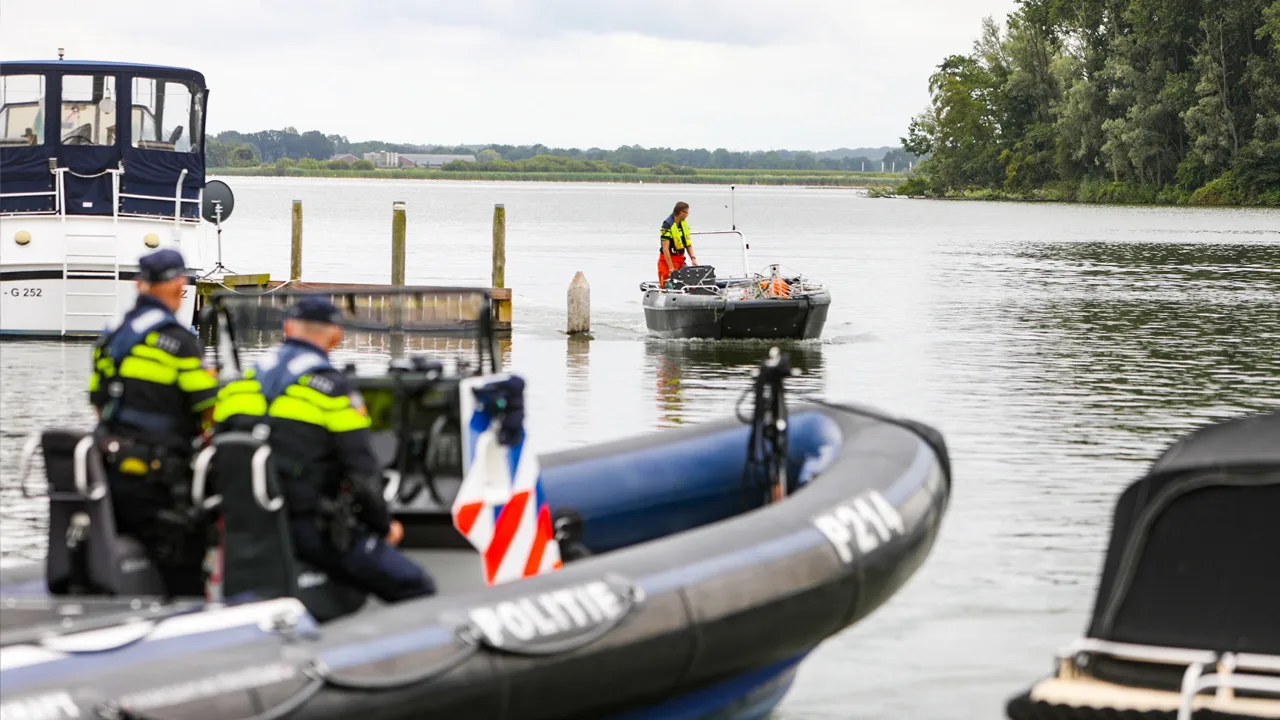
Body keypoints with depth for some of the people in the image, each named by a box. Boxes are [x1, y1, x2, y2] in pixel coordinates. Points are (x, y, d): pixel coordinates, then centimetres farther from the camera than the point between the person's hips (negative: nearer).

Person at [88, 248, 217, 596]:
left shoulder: (111, 339, 11)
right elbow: (210, 410, -11)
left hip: (111, 466, 8)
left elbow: (99, 403, 16)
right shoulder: (178, 340, -12)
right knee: (182, 567, -5)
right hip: (156, 475, -8)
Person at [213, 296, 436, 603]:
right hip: (313, 529, -7)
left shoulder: (238, 385, 9)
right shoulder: (332, 387, -9)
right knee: (417, 590, -4)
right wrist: (384, 526, 5)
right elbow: (361, 472, -11)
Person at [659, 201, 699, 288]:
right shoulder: (667, 226, -18)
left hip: (681, 259, 7)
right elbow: (665, 249, -20)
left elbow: (688, 244, 14)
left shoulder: (684, 224, 8)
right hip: (668, 259, -7)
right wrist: (671, 268, -23)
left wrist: (693, 258, -2)